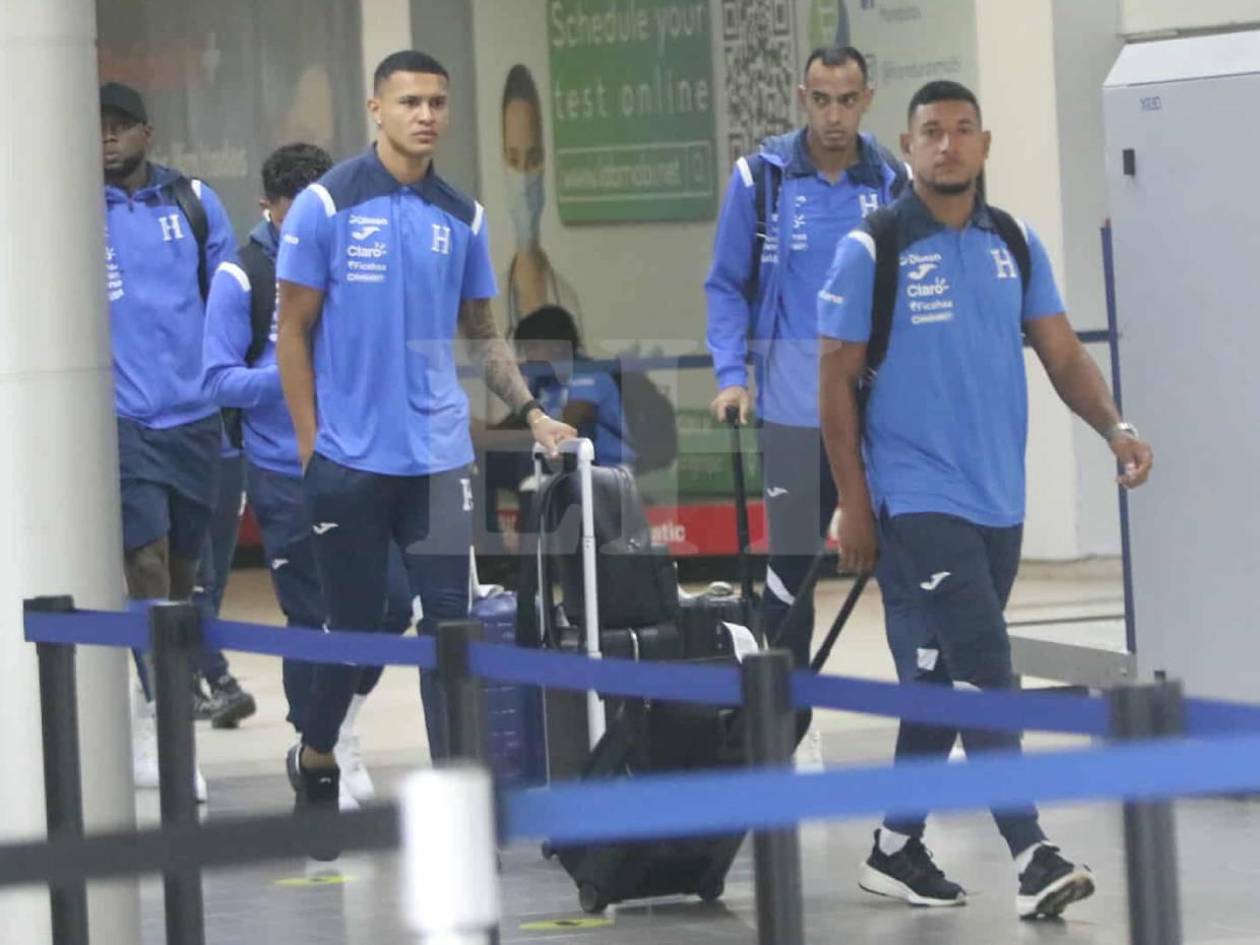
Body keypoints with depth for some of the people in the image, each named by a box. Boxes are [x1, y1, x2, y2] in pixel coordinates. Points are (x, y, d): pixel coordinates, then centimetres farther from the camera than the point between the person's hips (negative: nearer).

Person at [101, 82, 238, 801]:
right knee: (146, 561, -13)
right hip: (122, 414, -3)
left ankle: (164, 710, 24)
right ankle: (159, 725, -13)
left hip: (194, 410, 3)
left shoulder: (194, 202, 8)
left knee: (183, 565, 11)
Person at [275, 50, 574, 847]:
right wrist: (310, 446, -6)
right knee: (354, 624, 4)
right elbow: (294, 332, -2)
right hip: (351, 456, -3)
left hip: (439, 455, 3)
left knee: (449, 622, -2)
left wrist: (530, 410, 2)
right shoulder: (327, 205, -4)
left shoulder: (462, 216, 7)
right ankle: (314, 764, 27)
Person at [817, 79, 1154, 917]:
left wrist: (1115, 426, -14)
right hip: (918, 502, -6)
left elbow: (1062, 351, 5)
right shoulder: (872, 251, -6)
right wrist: (855, 508, -6)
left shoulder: (1015, 245, 8)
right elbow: (838, 381, -3)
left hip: (998, 501, 6)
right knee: (983, 676, -14)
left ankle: (898, 848, 24)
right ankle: (1032, 856, -16)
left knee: (941, 681, 13)